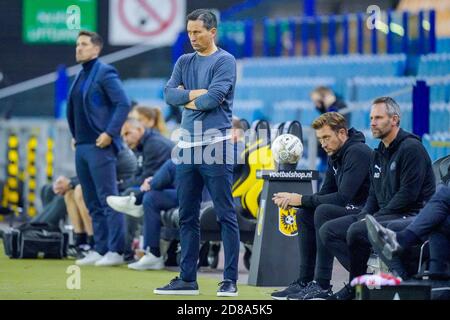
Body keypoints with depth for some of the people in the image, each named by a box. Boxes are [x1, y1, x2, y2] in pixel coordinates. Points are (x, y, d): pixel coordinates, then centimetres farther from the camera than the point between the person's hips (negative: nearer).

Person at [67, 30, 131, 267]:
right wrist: (75, 135, 14)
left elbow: (123, 104, -15)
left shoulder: (105, 73, -8)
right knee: (92, 203, 10)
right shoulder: (81, 76, 16)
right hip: (82, 147, 9)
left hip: (99, 146, -9)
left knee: (108, 200, -8)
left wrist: (109, 133, -18)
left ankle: (115, 251, -7)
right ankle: (99, 249, 14)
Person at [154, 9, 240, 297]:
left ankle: (230, 280, -4)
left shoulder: (225, 61, -4)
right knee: (187, 216, 8)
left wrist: (188, 100, -1)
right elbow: (169, 93, 4)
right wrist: (194, 94, -10)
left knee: (226, 215, -5)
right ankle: (187, 279, 14)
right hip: (187, 146, 7)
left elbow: (214, 97, -16)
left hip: (215, 145, -7)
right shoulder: (184, 62, 15)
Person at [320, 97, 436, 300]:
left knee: (357, 231, -32)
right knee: (329, 230, -2)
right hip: (383, 215, 10)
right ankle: (363, 278, -12)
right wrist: (364, 215, 0)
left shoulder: (411, 148, -10)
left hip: (410, 215, -9)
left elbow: (409, 194, -18)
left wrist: (374, 218, -17)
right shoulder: (379, 153, 18)